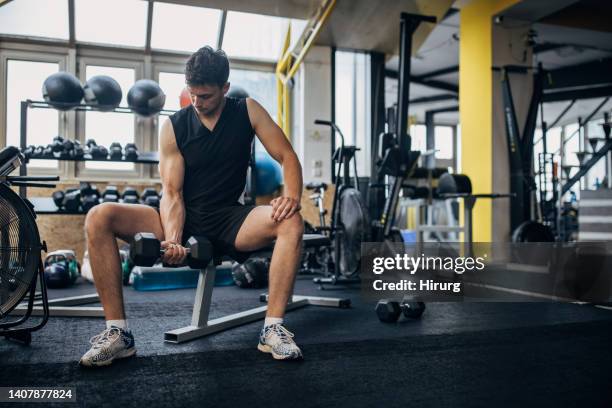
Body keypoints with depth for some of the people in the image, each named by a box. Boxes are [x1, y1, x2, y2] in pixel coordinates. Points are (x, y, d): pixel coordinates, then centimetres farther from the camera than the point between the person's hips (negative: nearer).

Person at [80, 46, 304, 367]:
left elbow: (287, 157, -4)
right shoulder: (173, 127, -2)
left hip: (228, 222, 0)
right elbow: (172, 193, -8)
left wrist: (292, 195, -26)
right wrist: (172, 238, -28)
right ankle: (118, 332, -19)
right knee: (99, 218, -21)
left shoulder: (248, 111, 0)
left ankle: (273, 329, -27)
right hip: (184, 220, 1)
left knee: (290, 222, -31)